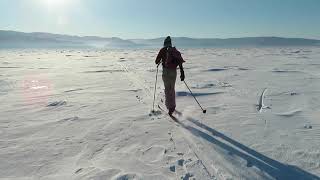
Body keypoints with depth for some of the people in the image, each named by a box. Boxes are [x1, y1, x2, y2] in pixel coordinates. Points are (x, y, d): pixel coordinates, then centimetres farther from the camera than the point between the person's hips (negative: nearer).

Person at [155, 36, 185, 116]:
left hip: (166, 71, -4)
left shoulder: (163, 50, 2)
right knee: (172, 88, 19)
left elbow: (157, 61, 4)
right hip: (174, 71, 4)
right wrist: (182, 73, 3)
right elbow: (180, 62, 3)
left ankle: (170, 107, -6)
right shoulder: (175, 50, 12)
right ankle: (173, 105, 27)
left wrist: (159, 62, 28)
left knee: (167, 89, 1)